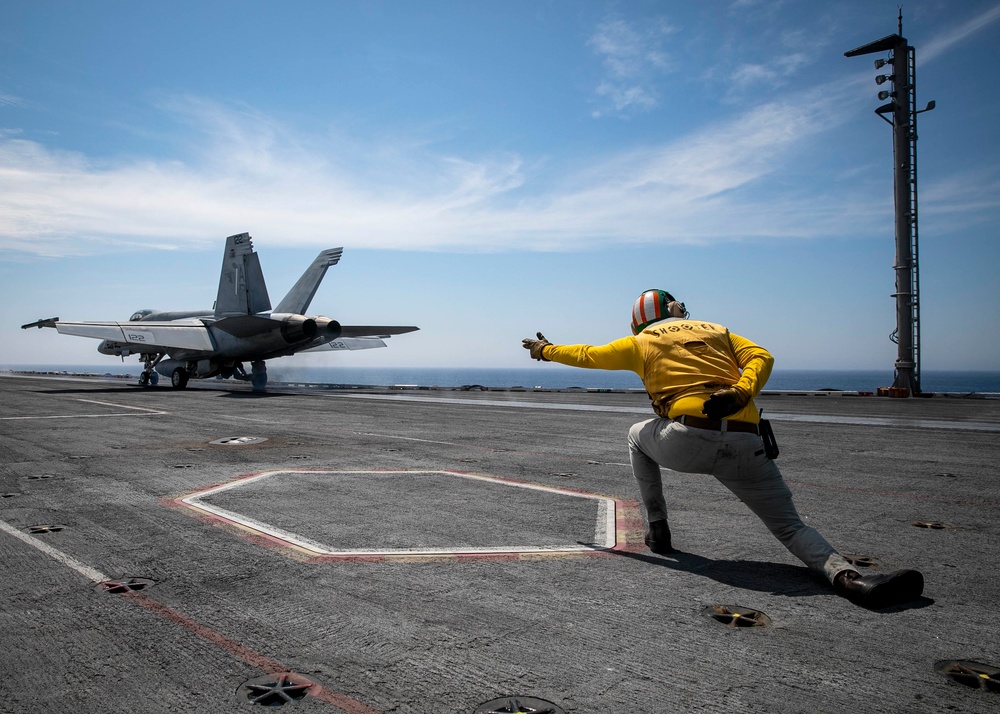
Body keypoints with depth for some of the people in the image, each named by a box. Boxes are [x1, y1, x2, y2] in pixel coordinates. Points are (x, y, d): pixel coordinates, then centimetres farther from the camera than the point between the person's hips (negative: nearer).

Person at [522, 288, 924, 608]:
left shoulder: (640, 343, 20)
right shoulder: (717, 330, 28)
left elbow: (586, 355, 31)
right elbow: (760, 357, 10)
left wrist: (545, 350, 48)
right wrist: (741, 393, -6)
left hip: (686, 442, -2)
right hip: (746, 445, 2)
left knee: (638, 435, 31)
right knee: (790, 526, 9)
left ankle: (657, 529, 27)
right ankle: (845, 575, -21)